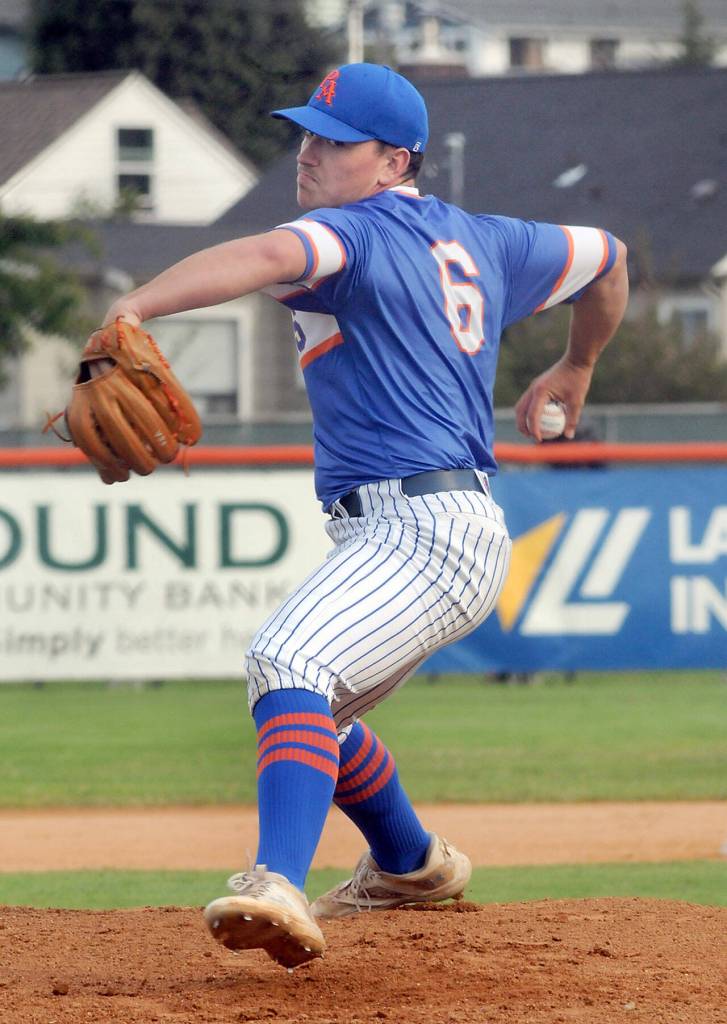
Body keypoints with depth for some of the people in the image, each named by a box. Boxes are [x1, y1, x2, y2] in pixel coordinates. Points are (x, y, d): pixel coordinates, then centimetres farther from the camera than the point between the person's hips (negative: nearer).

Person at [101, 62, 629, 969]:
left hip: (424, 530, -11)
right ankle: (410, 865, 52)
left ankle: (278, 887, -53)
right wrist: (573, 372, 49)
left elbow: (269, 256, -31)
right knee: (309, 708, 29)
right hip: (436, 533, 11)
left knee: (287, 664, -33)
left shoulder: (361, 236, -9)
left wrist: (133, 309, -47)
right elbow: (605, 258, 32)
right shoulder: (477, 243, 18)